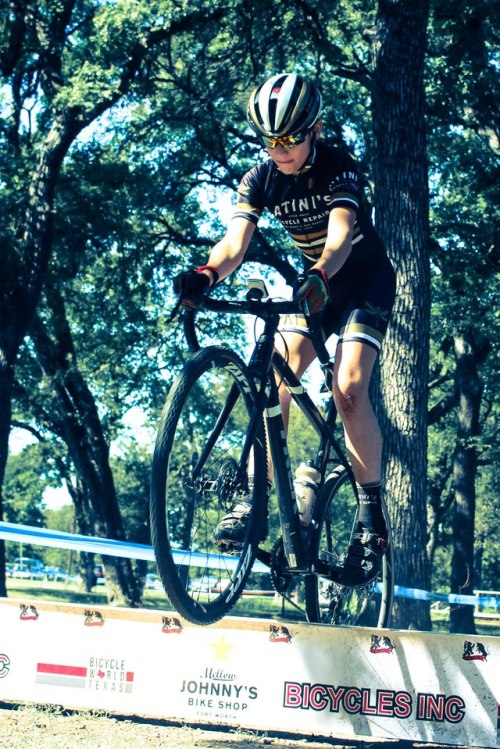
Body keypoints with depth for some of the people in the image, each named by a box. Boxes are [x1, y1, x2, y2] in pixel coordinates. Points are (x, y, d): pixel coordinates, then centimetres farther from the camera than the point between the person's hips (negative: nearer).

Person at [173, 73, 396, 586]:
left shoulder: (338, 167, -23)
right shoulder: (260, 179, -11)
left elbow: (341, 234, -40)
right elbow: (234, 243, -25)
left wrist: (319, 276, -61)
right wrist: (204, 276, -46)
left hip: (364, 280, -5)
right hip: (314, 285, 5)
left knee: (348, 389, -22)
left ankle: (372, 516, -17)